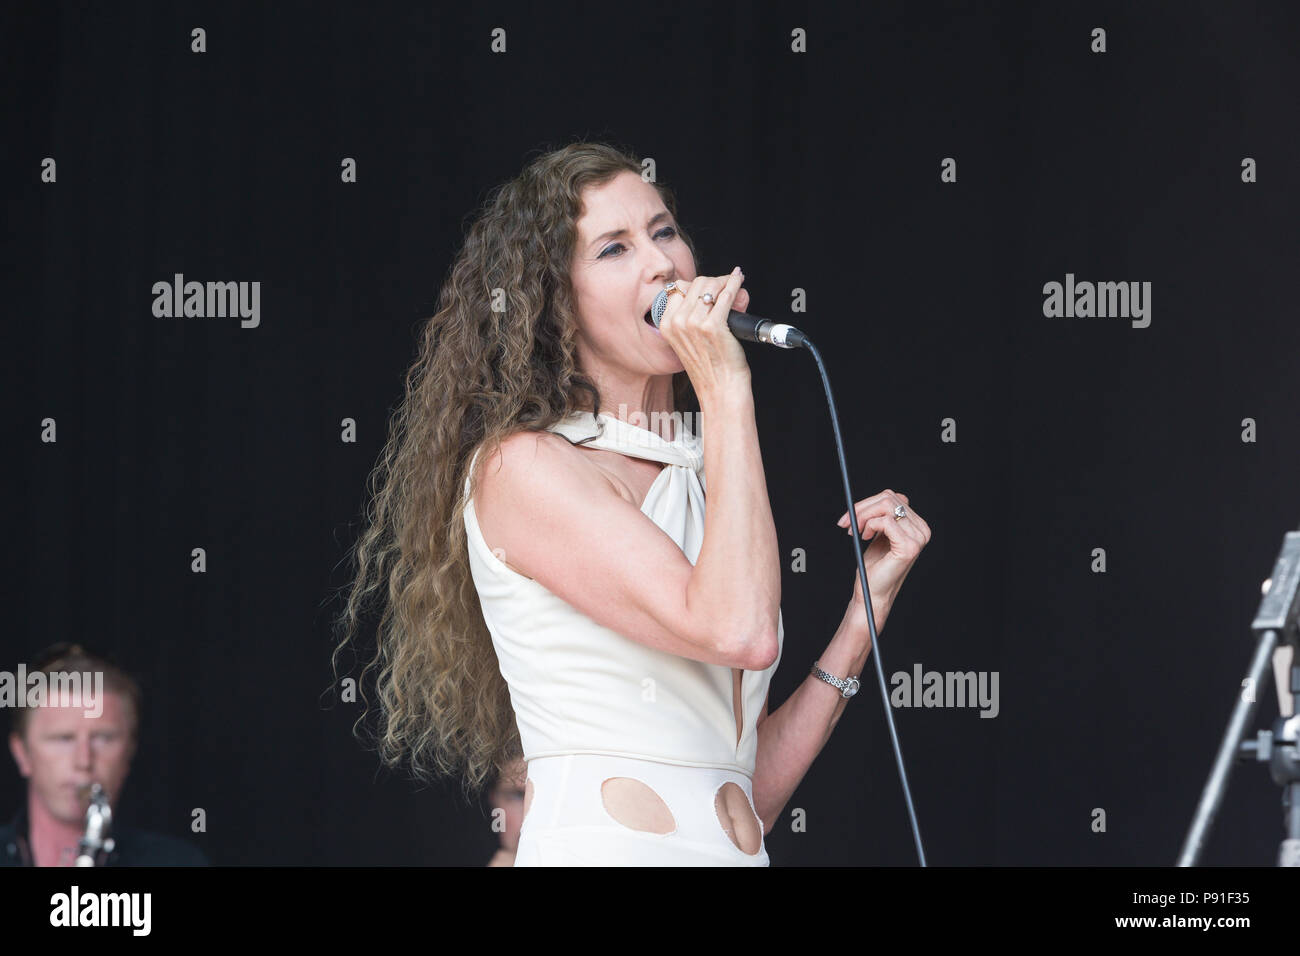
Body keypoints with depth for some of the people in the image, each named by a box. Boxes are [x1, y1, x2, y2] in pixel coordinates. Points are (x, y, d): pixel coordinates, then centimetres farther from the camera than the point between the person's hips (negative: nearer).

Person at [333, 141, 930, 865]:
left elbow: (752, 794, 10)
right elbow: (741, 631, -19)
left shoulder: (702, 480, 14)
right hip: (598, 853, -5)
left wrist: (870, 602, 8)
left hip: (736, 858, 5)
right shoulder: (522, 467, -5)